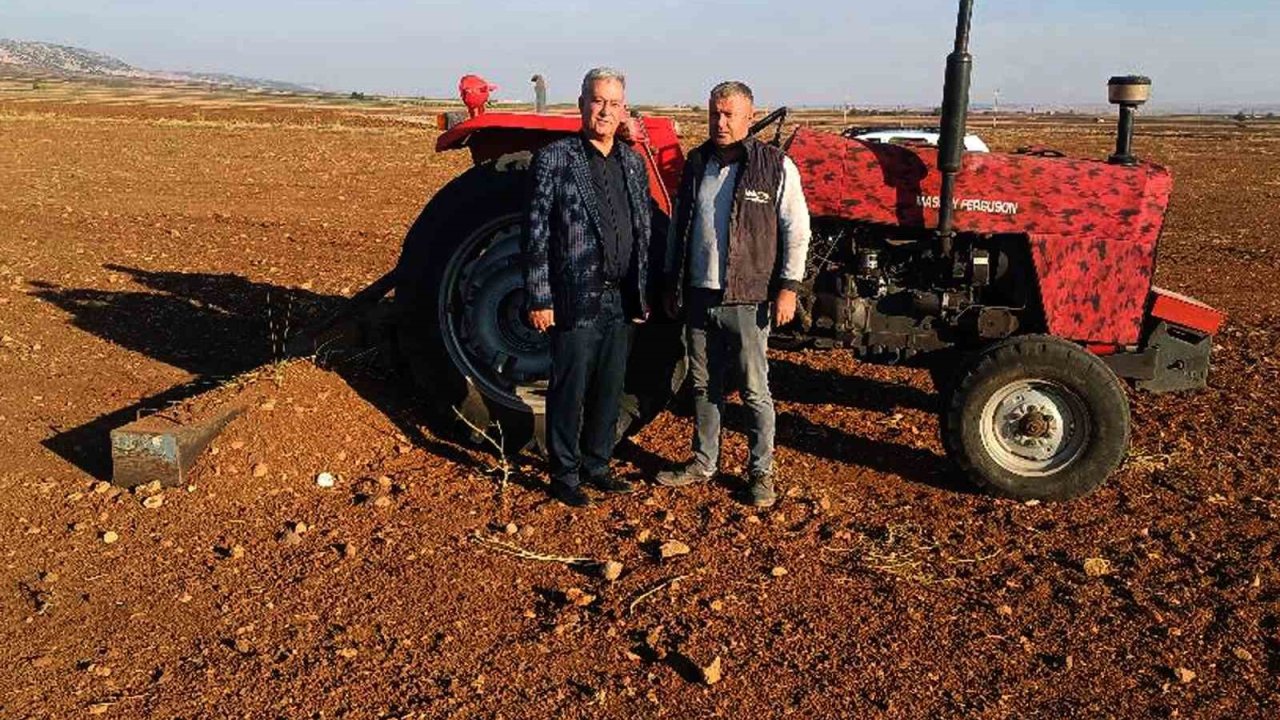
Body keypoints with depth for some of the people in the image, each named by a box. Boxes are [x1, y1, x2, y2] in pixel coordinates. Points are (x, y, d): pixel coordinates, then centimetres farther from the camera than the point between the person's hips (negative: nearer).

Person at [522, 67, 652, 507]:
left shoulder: (633, 163, 10)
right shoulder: (554, 160, -7)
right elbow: (536, 234, -8)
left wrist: (642, 294, 13)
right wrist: (539, 298, -11)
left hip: (622, 301, 6)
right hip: (576, 300, -5)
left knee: (610, 389, 14)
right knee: (570, 391, 4)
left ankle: (596, 465, 30)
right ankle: (564, 475, 18)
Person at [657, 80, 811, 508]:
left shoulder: (776, 166, -5)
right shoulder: (696, 163, 10)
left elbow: (797, 230, -4)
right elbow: (679, 226, 16)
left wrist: (788, 287, -10)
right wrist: (672, 282, 15)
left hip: (746, 299, -5)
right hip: (699, 295, 5)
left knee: (754, 391, 2)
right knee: (704, 385, 15)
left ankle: (761, 473, 15)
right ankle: (704, 462, 29)